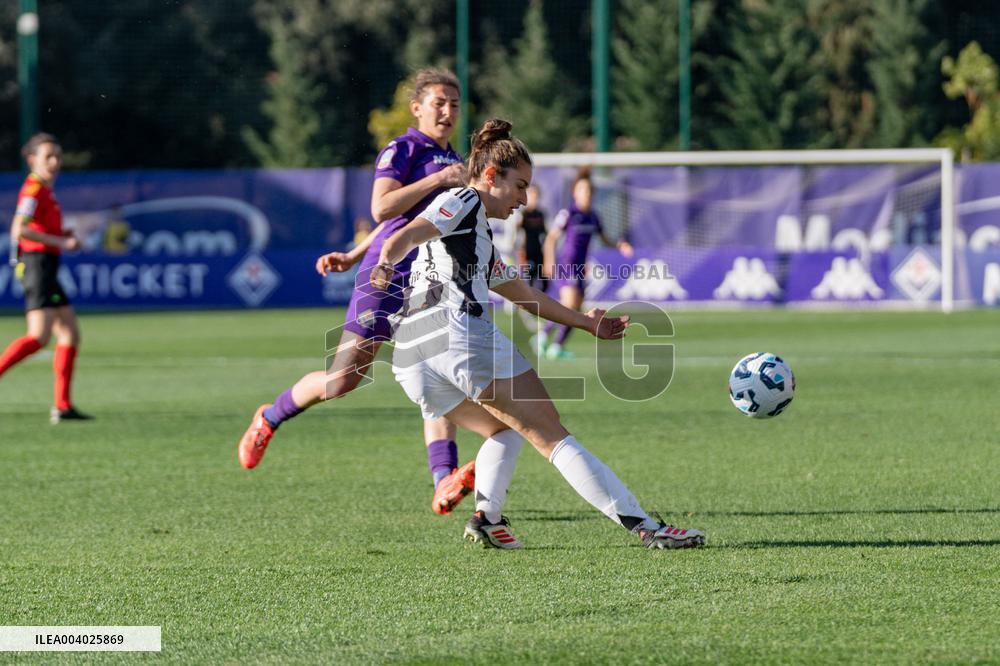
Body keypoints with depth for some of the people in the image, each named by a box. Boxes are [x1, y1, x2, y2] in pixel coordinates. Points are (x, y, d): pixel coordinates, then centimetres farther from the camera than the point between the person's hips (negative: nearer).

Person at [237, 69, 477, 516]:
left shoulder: (452, 161, 19)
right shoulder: (402, 149, -5)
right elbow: (382, 209, -20)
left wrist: (354, 256, 25)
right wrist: (439, 179, -21)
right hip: (387, 277, -6)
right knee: (342, 381, -4)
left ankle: (444, 485, -25)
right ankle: (269, 419, 23)